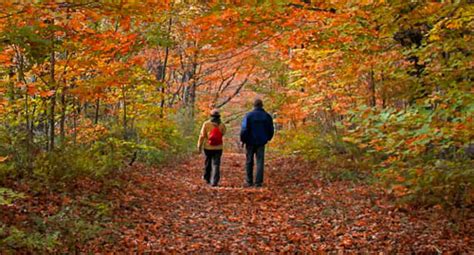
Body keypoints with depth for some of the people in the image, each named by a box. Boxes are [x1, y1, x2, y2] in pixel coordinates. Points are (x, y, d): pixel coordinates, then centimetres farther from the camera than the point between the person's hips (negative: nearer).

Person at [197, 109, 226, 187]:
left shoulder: (206, 124, -7)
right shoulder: (222, 125, -4)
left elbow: (202, 136, -7)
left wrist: (199, 146, -1)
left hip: (208, 147, 0)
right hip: (218, 148, 0)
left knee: (208, 163, 19)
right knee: (216, 164, 1)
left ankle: (207, 178, 36)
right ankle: (214, 181, -10)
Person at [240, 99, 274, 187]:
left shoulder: (249, 115, -8)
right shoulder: (267, 116, 2)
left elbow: (244, 129, -13)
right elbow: (271, 130, 7)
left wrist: (242, 140, -1)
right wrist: (267, 138, 24)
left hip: (250, 142, -1)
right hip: (261, 142, 2)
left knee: (249, 162, 10)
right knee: (260, 162, 2)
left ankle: (249, 181, 15)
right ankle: (258, 182, -3)